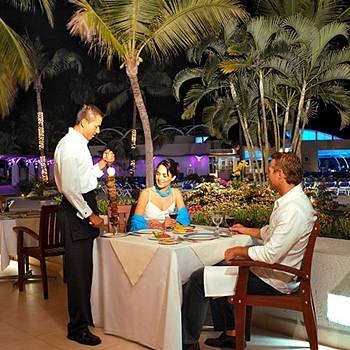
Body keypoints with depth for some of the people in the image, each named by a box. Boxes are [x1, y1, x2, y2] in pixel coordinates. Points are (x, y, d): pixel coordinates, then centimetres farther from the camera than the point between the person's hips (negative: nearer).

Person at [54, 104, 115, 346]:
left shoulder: (79, 143, 15)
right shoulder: (70, 145, -16)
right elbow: (69, 188, -22)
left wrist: (102, 163, 9)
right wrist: (89, 215, -18)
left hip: (84, 207, 10)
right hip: (75, 211, -10)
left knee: (85, 268, 18)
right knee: (78, 270, -4)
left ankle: (85, 315, 33)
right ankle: (78, 328, 7)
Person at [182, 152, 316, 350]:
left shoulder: (293, 210, -27)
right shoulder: (293, 200, 7)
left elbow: (270, 255, -29)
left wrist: (239, 251, -16)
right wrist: (248, 231, 25)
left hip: (274, 281, -11)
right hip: (274, 271, 11)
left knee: (199, 280, -9)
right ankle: (231, 334, 24)